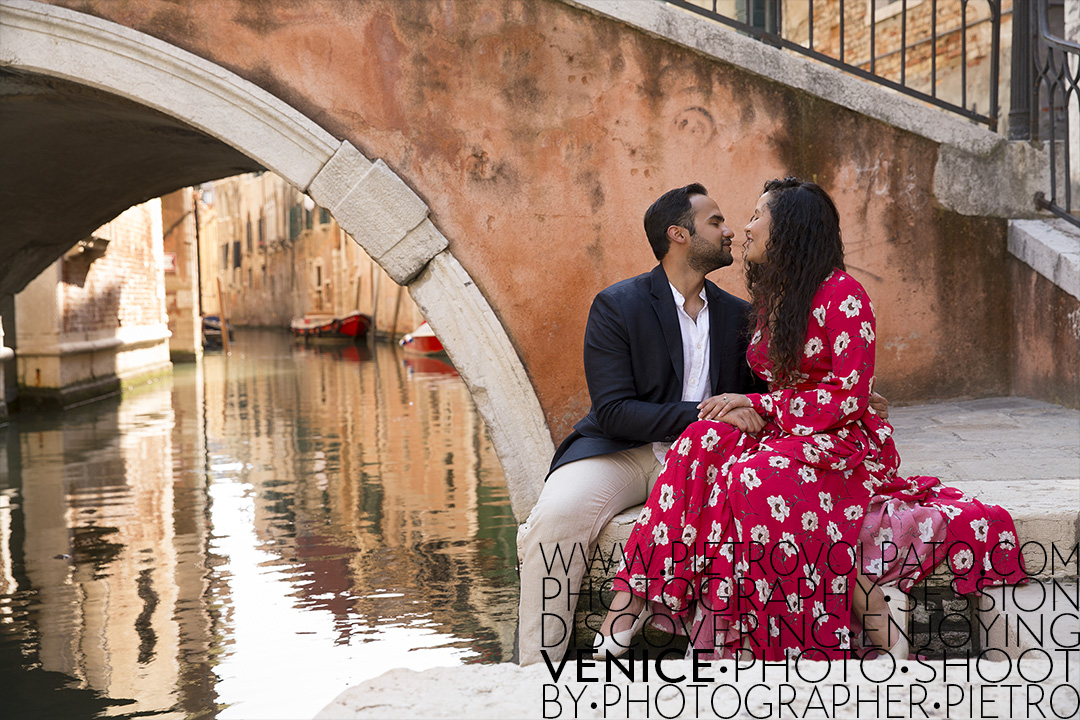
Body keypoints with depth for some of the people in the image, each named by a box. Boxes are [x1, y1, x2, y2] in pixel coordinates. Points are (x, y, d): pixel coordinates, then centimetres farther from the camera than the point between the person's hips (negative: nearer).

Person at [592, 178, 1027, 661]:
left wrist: (756, 405, -14)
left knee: (757, 477, -36)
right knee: (704, 441, -24)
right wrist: (748, 413, -8)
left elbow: (850, 398, -15)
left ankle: (877, 619, -26)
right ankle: (631, 601, -34)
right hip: (782, 435, 7)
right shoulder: (770, 295, 15)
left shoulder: (841, 294, -9)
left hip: (845, 442, -7)